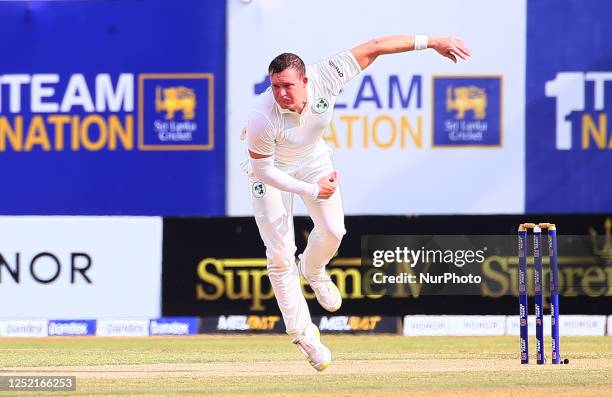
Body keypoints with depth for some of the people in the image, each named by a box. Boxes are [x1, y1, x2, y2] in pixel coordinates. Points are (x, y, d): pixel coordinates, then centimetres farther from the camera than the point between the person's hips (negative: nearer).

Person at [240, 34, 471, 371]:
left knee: (332, 231, 6)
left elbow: (373, 48, -27)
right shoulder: (262, 118, -40)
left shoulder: (324, 78, -34)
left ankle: (312, 271, 43)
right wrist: (310, 190, -30)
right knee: (280, 254, -5)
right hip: (270, 169, -4)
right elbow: (263, 170, -27)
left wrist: (430, 42, -28)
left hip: (312, 158, 4)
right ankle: (302, 333, 11)